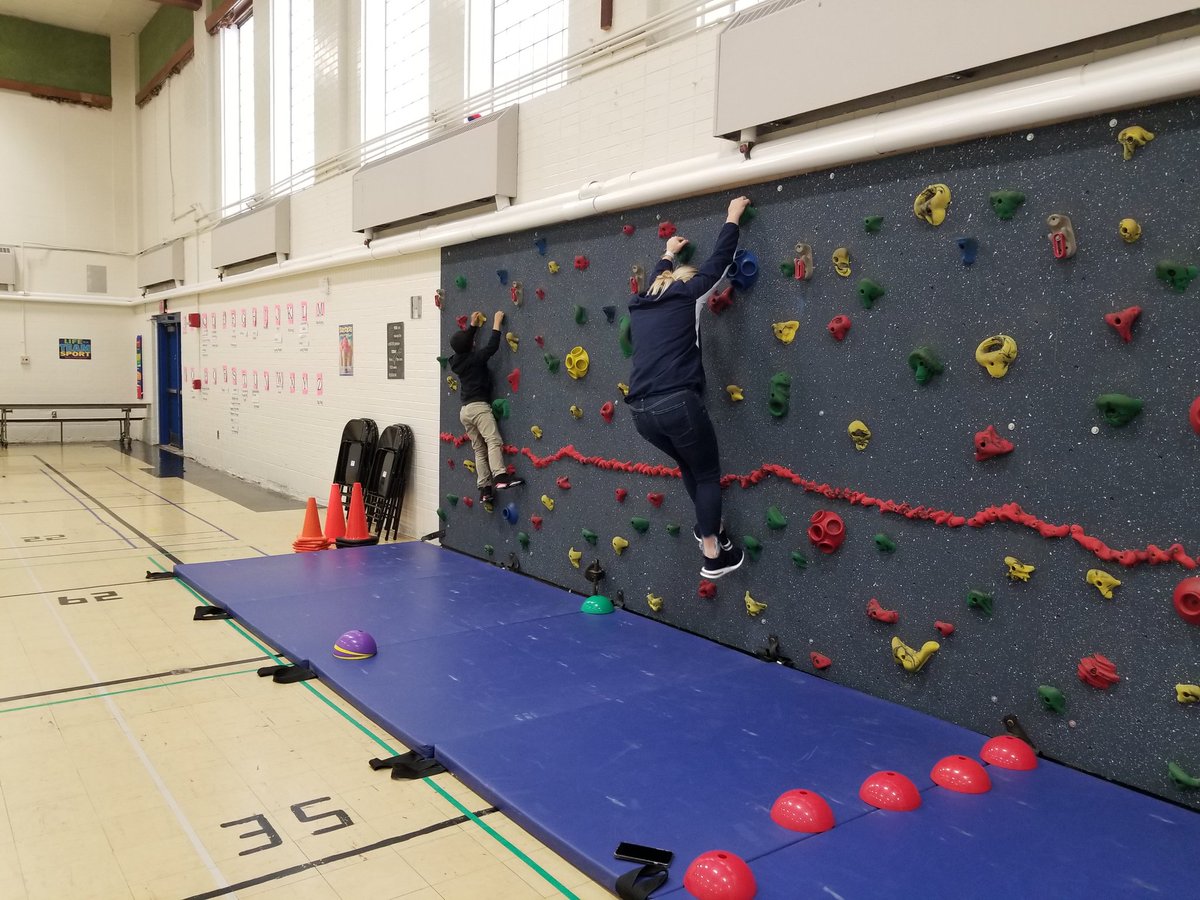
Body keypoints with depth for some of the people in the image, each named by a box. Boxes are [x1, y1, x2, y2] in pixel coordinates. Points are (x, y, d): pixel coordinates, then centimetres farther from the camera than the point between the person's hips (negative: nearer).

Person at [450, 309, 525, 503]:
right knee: (494, 441, -21)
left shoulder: (456, 361, 14)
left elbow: (464, 344, 32)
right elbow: (492, 346, -11)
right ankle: (500, 477, -40)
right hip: (479, 407, -8)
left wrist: (473, 325, 36)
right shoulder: (475, 359, -6)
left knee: (479, 449, 8)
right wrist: (496, 322, -1)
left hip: (464, 411, 8)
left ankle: (484, 489, 3)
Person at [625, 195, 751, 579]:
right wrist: (732, 218, 29)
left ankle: (710, 526, 37)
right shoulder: (687, 295, 4)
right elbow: (718, 260, 14)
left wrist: (668, 255, 59)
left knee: (689, 467, 29)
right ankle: (713, 554, 14)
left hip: (642, 412, 6)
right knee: (707, 474, 12)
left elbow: (657, 283, 42)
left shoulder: (640, 304, 19)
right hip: (678, 405, -6)